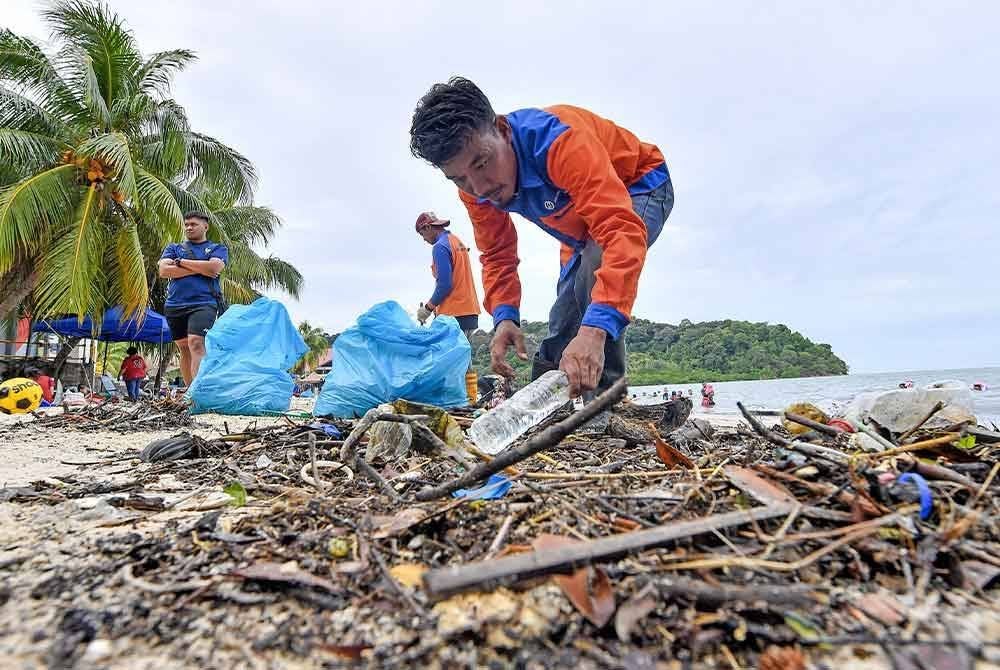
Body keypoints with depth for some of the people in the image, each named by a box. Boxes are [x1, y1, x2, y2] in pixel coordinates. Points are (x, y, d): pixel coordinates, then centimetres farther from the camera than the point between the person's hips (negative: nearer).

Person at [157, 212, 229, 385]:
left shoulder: (218, 248, 11)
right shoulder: (173, 248, 20)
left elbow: (213, 268, -10)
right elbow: (164, 271, 2)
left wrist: (181, 262, -2)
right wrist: (200, 269, -4)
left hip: (203, 303, -5)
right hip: (175, 305, 5)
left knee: (196, 345, -21)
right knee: (184, 349, 8)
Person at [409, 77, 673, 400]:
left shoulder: (558, 138, -41)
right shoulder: (473, 187, -20)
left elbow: (623, 230, -50)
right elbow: (497, 255, -9)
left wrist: (595, 329, -61)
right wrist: (504, 317, -28)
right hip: (582, 226, 6)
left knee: (595, 268, -36)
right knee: (561, 331, 5)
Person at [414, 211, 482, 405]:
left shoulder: (440, 247, -10)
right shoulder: (457, 241, 19)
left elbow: (444, 284, -18)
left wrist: (428, 308, -8)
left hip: (453, 313, -10)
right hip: (469, 310, 10)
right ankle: (471, 399, 14)